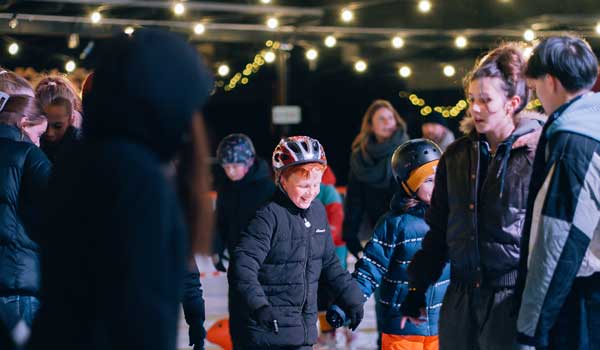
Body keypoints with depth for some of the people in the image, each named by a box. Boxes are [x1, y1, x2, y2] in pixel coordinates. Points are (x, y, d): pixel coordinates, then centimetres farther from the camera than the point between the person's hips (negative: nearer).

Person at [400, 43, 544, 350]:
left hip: (513, 300, -5)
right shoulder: (457, 155, 10)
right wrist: (417, 288, 16)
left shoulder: (538, 154, -6)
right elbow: (437, 230, 16)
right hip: (461, 297, 5)